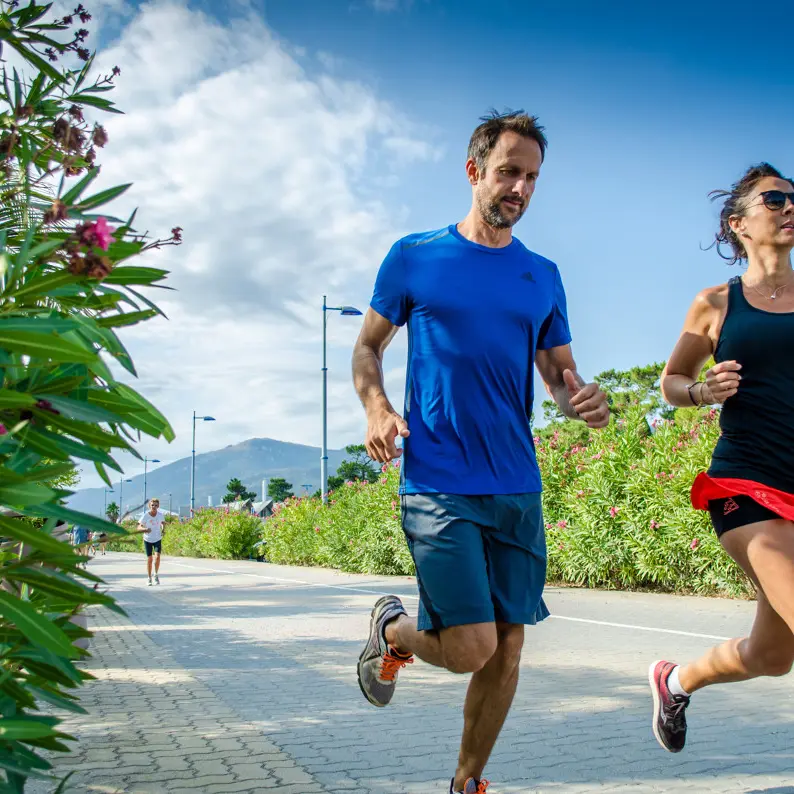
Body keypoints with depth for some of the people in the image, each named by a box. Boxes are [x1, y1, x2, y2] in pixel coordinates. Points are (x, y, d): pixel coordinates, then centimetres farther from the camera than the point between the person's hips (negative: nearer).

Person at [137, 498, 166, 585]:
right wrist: (145, 529, -34)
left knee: (157, 557, -16)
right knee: (149, 559, 0)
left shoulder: (161, 514, -10)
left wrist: (163, 530, -5)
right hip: (147, 539, -1)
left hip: (158, 539, 1)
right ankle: (149, 578, 15)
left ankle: (156, 574, 7)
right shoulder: (145, 516, -16)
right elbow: (139, 528, -14)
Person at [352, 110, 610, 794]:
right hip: (439, 483, -4)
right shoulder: (414, 257, 3)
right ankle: (392, 628, 21)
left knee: (507, 650, 7)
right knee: (471, 648, -12)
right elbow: (367, 349, 9)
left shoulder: (542, 276, 12)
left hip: (518, 486, 4)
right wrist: (376, 408, -11)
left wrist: (581, 401, -9)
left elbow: (560, 372, 15)